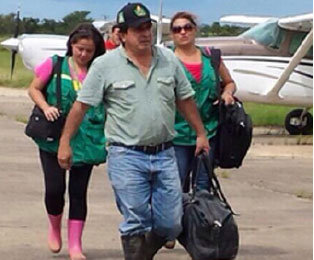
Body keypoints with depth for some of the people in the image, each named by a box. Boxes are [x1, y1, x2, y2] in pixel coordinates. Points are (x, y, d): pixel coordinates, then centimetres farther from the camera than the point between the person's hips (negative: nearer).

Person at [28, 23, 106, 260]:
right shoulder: (55, 64, -2)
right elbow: (34, 89, 5)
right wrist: (45, 107, -13)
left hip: (86, 142, 1)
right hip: (54, 140, -1)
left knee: (78, 192, 4)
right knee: (55, 188, -5)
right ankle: (55, 227, 27)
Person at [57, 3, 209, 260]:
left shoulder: (169, 59, 7)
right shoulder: (105, 65, -4)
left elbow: (185, 99, 17)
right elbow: (81, 105, -1)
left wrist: (201, 133, 20)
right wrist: (65, 142, -3)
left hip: (164, 154, 4)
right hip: (127, 157, -4)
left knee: (171, 224, 5)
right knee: (136, 223, -3)